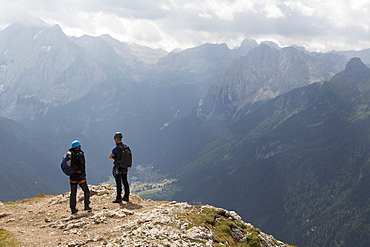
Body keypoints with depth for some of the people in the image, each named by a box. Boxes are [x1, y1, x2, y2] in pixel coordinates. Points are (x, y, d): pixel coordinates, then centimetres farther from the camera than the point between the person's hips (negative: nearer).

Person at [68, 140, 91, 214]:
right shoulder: (80, 154, -9)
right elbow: (82, 164, -20)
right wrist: (83, 173, -13)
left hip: (72, 176, 5)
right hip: (80, 175, -5)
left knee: (73, 193, 10)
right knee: (86, 191, 8)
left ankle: (73, 209, 11)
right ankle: (86, 206, 1)